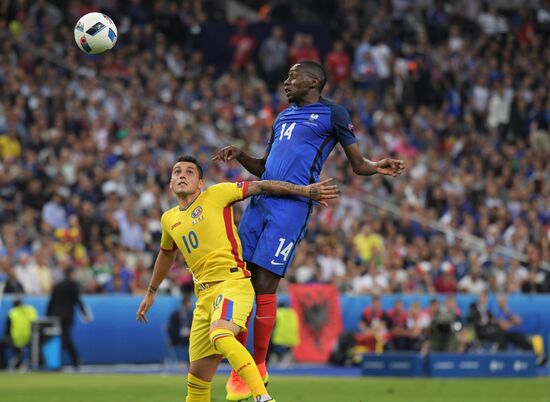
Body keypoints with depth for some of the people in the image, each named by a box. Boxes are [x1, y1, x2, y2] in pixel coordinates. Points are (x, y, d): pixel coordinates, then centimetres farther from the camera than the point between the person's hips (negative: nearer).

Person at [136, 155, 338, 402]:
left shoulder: (216, 195, 2)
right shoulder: (169, 219, 19)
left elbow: (260, 187, 6)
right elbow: (166, 253, 38)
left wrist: (305, 190, 3)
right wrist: (151, 292, 49)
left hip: (232, 283, -6)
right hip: (204, 295, 7)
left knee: (220, 337, -37)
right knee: (197, 377, 2)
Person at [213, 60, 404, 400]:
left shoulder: (333, 114, 5)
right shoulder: (283, 117, 25)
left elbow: (358, 164, 3)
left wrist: (378, 167, -18)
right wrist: (240, 156, 11)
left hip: (291, 206, -6)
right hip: (259, 201, 6)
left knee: (264, 286, -10)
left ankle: (258, 369, 4)